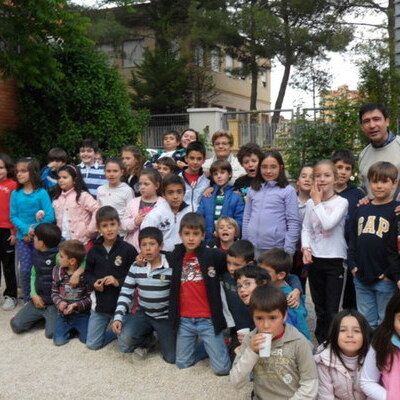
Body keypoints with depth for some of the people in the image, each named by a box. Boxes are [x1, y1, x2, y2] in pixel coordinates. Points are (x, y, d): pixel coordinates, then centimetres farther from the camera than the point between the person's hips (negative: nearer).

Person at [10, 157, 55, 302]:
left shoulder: (42, 193, -7)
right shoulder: (15, 194, 2)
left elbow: (50, 217, -12)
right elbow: (13, 217, -1)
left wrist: (34, 231, -15)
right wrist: (26, 230, -16)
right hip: (22, 238, 2)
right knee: (25, 270, 4)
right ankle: (27, 300, 19)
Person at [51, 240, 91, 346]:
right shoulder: (57, 270, -1)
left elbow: (91, 297, -11)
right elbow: (54, 292, 6)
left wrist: (76, 305, -23)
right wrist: (59, 303, -14)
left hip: (82, 313, -3)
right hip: (63, 313, 3)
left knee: (87, 339, -13)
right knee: (59, 340, -10)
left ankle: (78, 328, 19)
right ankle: (72, 329, 20)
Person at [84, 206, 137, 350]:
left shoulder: (128, 249, -12)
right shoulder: (94, 250, 0)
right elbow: (88, 273, 11)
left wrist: (118, 282, -21)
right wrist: (93, 283, -9)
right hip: (100, 303, 4)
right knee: (92, 344, 9)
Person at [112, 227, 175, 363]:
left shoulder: (171, 267, -15)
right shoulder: (136, 267, -4)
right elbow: (125, 293, -2)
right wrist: (118, 317, -14)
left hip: (166, 316, -2)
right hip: (143, 314, 2)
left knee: (172, 358, -7)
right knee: (125, 338, -26)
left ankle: (162, 336, 27)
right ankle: (145, 340, 11)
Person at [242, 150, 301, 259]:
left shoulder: (288, 191, -3)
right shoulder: (253, 190, 9)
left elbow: (293, 223, -5)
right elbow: (246, 219, 12)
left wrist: (288, 250, -10)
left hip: (276, 248, -4)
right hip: (252, 247, 4)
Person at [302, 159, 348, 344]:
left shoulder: (341, 202, -8)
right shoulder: (310, 203, 5)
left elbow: (328, 224, -21)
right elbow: (306, 229, 7)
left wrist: (318, 202, -12)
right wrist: (306, 248, -9)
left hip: (334, 261, -4)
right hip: (314, 259, 4)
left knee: (332, 311, -2)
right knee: (319, 308, 16)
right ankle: (321, 344, 29)